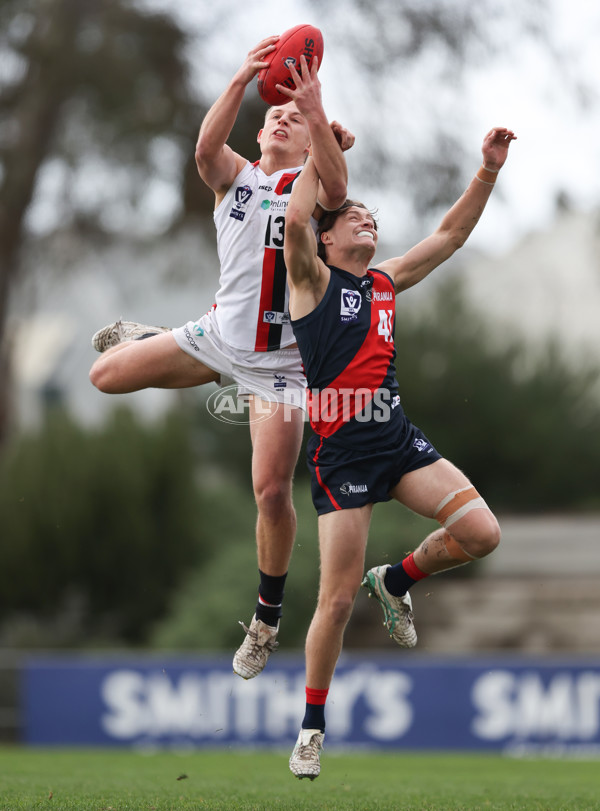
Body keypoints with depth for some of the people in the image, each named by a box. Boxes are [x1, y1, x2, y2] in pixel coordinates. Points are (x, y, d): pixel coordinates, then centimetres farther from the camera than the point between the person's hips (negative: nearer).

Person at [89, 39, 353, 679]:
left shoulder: (311, 188, -2)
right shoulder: (235, 177, 4)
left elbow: (337, 188, -28)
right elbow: (206, 150, -21)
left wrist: (317, 115, -43)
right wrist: (241, 81, -36)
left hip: (278, 360, -3)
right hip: (219, 334, 3)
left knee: (271, 493, -8)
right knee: (106, 374, 1)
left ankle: (267, 618, 12)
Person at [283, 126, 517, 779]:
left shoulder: (387, 282, 17)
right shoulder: (314, 280, 0)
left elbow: (452, 233, 18)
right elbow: (296, 219, -20)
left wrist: (489, 170, 9)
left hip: (398, 440, 6)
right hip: (340, 451, -6)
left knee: (481, 535, -13)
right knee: (338, 599, -6)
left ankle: (397, 581, 18)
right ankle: (312, 726, 13)